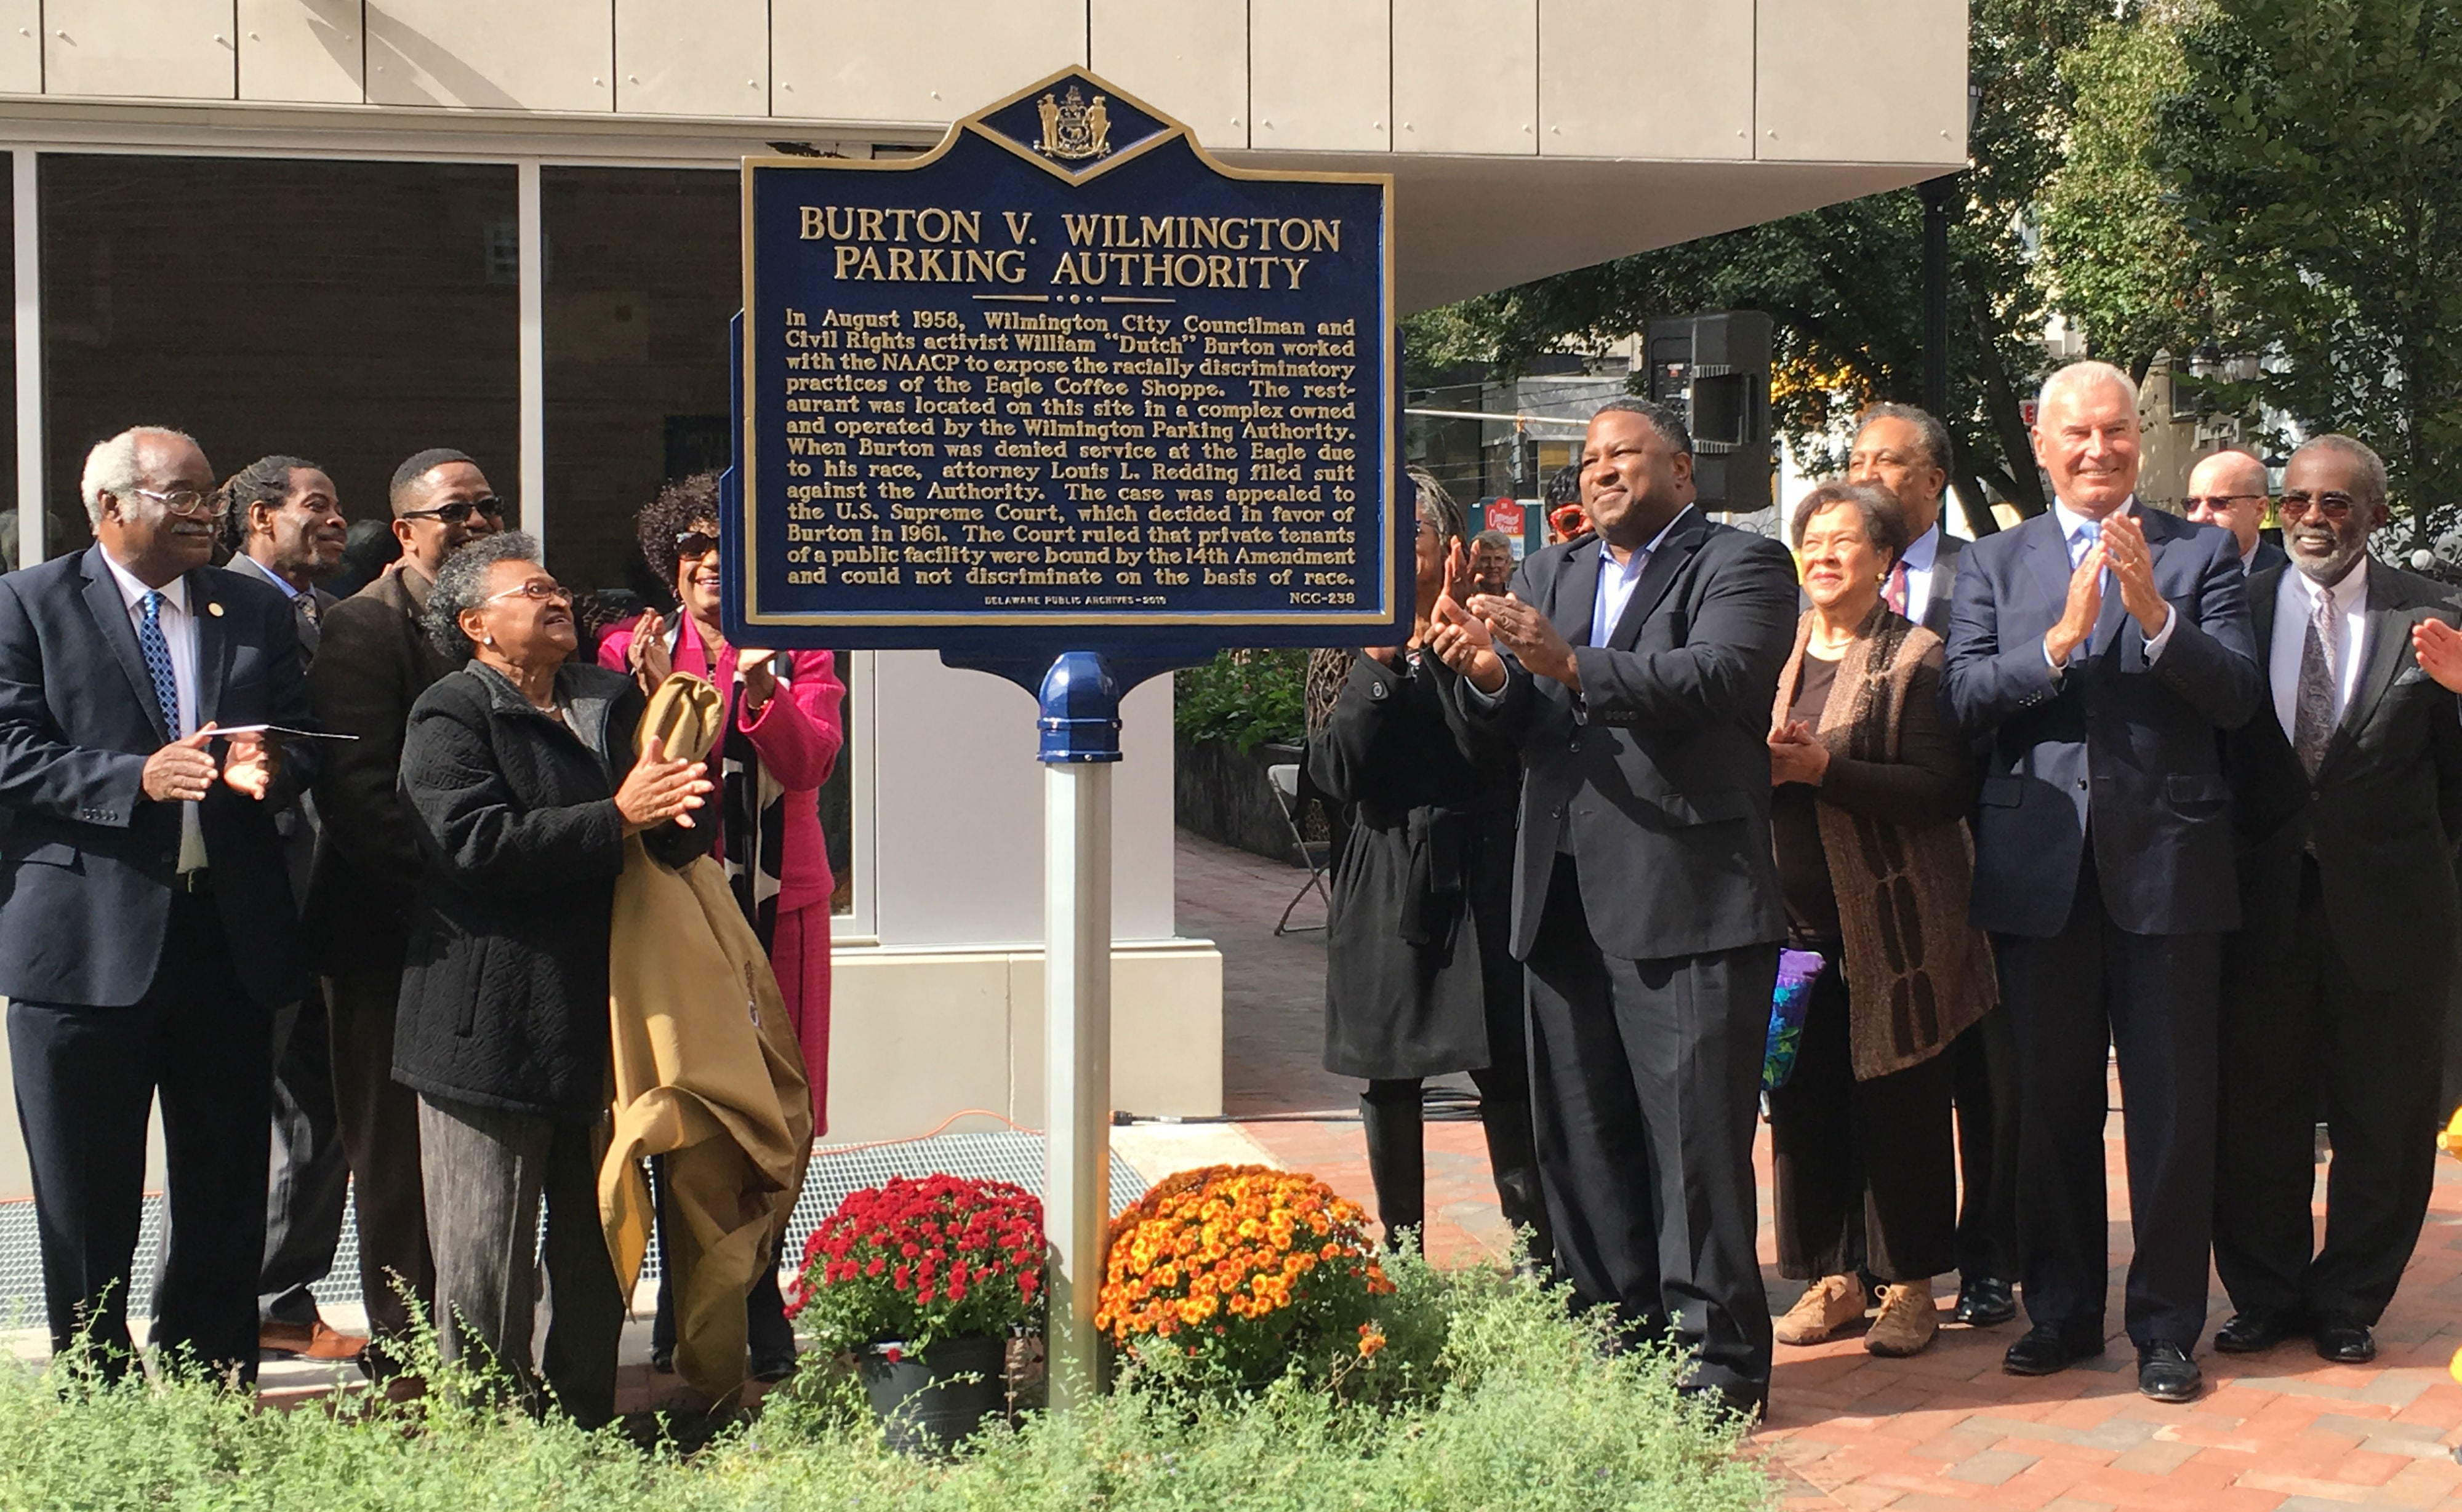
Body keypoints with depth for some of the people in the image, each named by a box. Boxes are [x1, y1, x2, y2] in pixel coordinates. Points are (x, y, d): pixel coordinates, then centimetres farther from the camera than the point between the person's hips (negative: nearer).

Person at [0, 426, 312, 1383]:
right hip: (87, 937, -3)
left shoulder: (260, 612, 14)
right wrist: (138, 777, -22)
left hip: (230, 934, 4)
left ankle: (212, 1396, 21)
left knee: (227, 1194, 9)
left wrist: (270, 767, -14)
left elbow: (303, 743, 10)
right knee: (87, 1200, 6)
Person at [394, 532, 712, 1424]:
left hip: (600, 1014, 7)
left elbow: (679, 838, 16)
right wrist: (619, 818, -21)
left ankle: (589, 1431, 23)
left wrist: (675, 813, -10)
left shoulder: (613, 700, 16)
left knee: (599, 1252, 12)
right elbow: (477, 846, -19)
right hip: (491, 1027, -6)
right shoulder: (450, 717, -5)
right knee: (488, 1263, 0)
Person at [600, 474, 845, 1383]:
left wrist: (760, 689, -26)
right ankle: (686, 1316, 11)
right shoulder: (632, 652, 9)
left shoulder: (800, 655, 8)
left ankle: (753, 1314, 12)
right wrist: (657, 701, -19)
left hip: (778, 906, 0)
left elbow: (810, 761, -10)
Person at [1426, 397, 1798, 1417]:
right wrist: (1489, 676, -14)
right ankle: (1615, 1337, 22)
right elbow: (1515, 723, 9)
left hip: (1687, 900, -7)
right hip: (1564, 902, 7)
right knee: (1580, 1141, 12)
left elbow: (1722, 676, -19)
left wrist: (1571, 665, -28)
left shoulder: (1741, 566, 0)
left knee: (1694, 1136, -5)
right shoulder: (1548, 575, 18)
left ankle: (1717, 1360, 3)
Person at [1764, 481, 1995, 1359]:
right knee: (1803, 1105, 5)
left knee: (1900, 1110, 1)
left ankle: (1909, 1285, 13)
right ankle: (1830, 1278, 17)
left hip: (1891, 931, -4)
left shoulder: (1916, 659, -4)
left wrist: (1822, 768, -20)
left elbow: (1943, 791, -14)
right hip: (1793, 923, 4)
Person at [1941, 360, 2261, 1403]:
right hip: (2040, 869, 2)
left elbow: (2239, 696, -7)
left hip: (2167, 864, -2)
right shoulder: (1993, 564, 9)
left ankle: (2167, 1325, 13)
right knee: (2050, 1101, 10)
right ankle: (2061, 1309, 22)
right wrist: (2061, 639, -19)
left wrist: (2153, 613, -21)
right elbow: (1965, 699, -4)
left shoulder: (2201, 554, 5)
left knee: (2172, 1103, 2)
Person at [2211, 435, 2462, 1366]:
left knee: (2383, 1121, 9)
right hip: (2264, 904, 1)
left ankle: (2348, 1302, 25)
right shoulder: (2237, 608, 2)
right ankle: (2266, 1295, 25)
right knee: (2256, 1114, 8)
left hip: (2385, 906, -1)